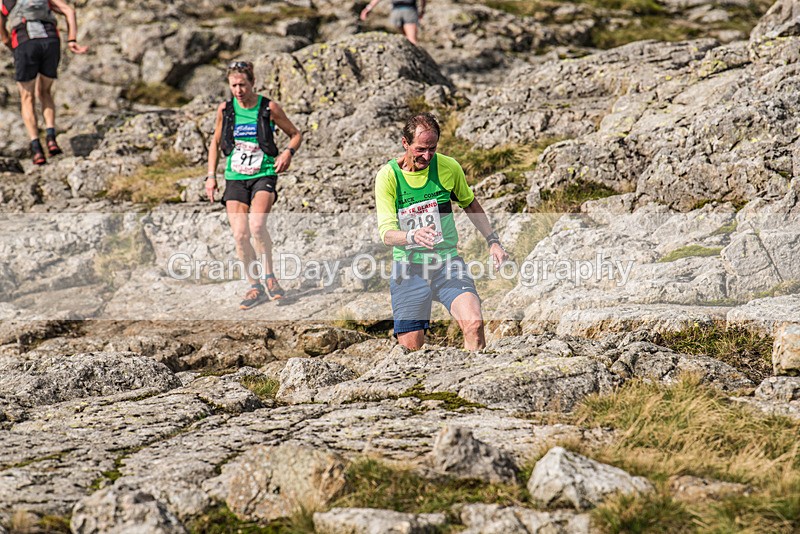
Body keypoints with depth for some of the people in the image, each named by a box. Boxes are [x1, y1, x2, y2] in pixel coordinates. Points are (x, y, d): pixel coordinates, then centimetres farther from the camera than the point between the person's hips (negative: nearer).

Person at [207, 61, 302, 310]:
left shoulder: (269, 108, -5)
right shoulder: (225, 109, 3)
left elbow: (296, 134, 7)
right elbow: (216, 142, 17)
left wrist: (288, 152, -13)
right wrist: (211, 176, 10)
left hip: (264, 175, -3)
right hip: (235, 178, 3)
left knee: (257, 224, -26)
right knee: (240, 235, -6)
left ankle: (269, 277, -9)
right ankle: (255, 287, 9)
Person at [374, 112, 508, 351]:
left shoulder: (449, 167, -1)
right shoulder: (388, 176, -8)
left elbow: (471, 205, 18)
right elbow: (387, 233, -15)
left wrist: (493, 241, 12)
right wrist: (413, 236, -36)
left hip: (448, 262, 1)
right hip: (408, 268, -1)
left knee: (474, 324, -24)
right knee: (411, 346, -3)